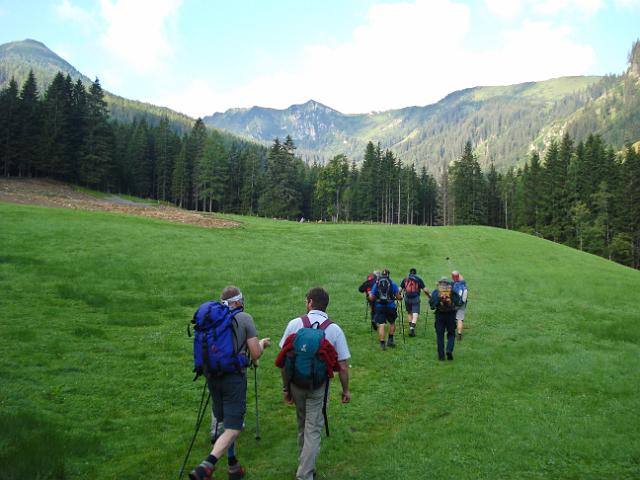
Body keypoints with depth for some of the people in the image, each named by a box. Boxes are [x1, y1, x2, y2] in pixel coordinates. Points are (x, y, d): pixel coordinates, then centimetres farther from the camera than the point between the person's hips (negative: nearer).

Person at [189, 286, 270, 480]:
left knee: (225, 422, 20)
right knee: (233, 428, -4)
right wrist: (261, 343, 15)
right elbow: (255, 354, -5)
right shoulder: (245, 318, -3)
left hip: (212, 375, 6)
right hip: (233, 376, -6)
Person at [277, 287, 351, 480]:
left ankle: (304, 464, 39)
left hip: (296, 383, 2)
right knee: (313, 430, 8)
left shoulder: (295, 324, -7)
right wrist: (345, 390, 7)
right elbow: (342, 366, -7)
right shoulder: (335, 330, -8)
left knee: (302, 426, 21)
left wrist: (286, 387, 5)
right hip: (319, 386, -2)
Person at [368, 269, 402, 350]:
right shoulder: (392, 283, 0)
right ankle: (390, 340, 20)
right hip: (390, 306, 0)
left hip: (379, 307, 0)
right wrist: (400, 298, 21)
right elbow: (398, 297, -2)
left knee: (381, 325, 0)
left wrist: (369, 294, 24)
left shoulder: (376, 284, 3)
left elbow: (371, 298, 3)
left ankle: (382, 344, -4)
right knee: (392, 323, 21)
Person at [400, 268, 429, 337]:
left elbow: (400, 289, 6)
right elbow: (425, 290, -1)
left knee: (409, 313, 19)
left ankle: (411, 328, 23)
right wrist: (429, 296, 14)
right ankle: (412, 329, -19)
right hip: (415, 298, -3)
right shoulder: (419, 279, 3)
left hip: (407, 298, 3)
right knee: (415, 315, -5)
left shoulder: (405, 279, 9)